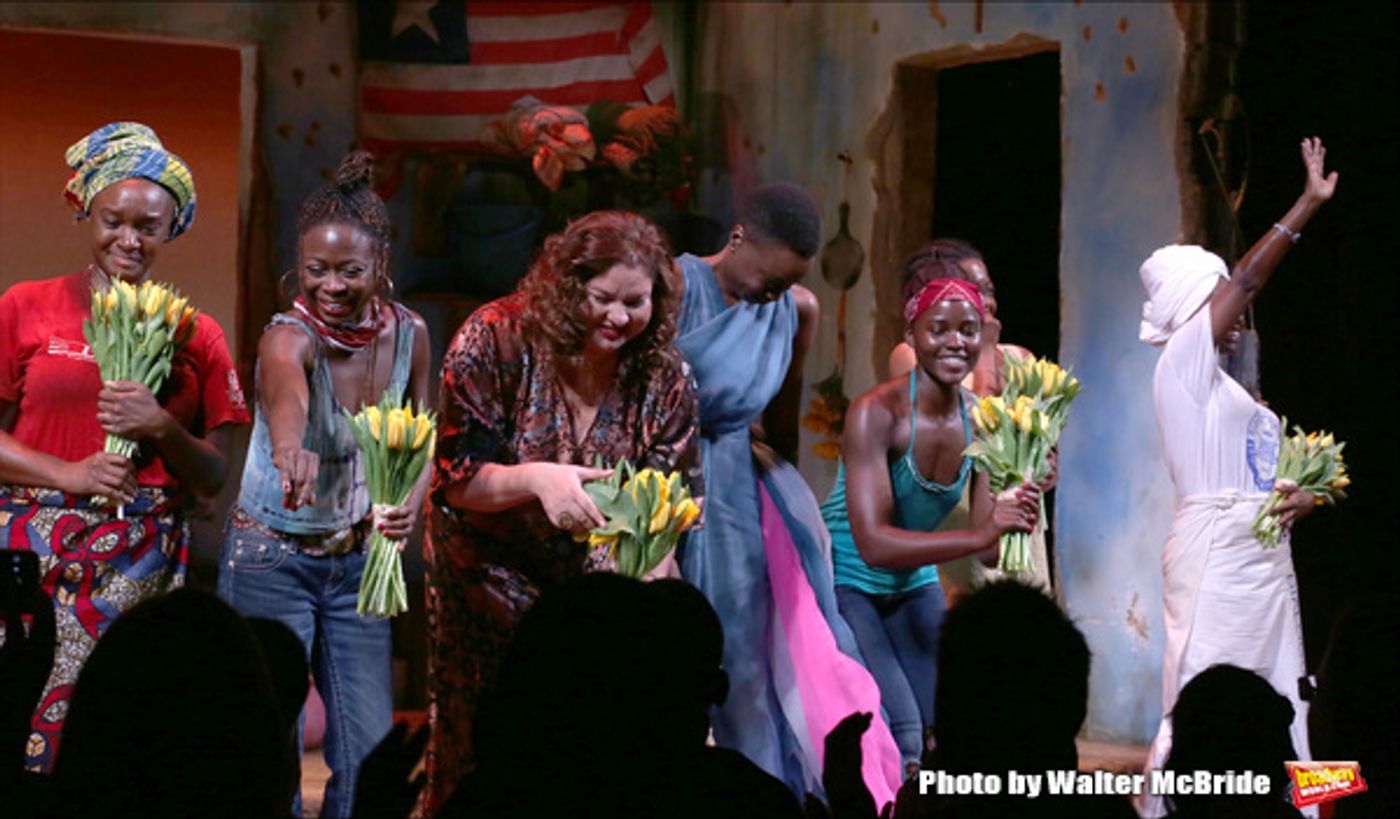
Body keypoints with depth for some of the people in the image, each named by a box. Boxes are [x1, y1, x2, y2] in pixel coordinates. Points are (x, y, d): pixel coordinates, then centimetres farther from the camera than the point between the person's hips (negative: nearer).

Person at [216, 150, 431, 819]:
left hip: (359, 560, 5)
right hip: (271, 559, -5)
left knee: (369, 750, 6)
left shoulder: (408, 333, -5)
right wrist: (291, 447, -70)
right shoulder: (290, 336, -22)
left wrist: (412, 500, -14)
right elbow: (286, 388, -47)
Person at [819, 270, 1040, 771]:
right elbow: (873, 542, -32)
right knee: (899, 736, -18)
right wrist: (979, 535, -40)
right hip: (844, 580, -6)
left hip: (914, 584, 6)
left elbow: (987, 550, -7)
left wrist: (1016, 522, -29)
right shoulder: (876, 413, -23)